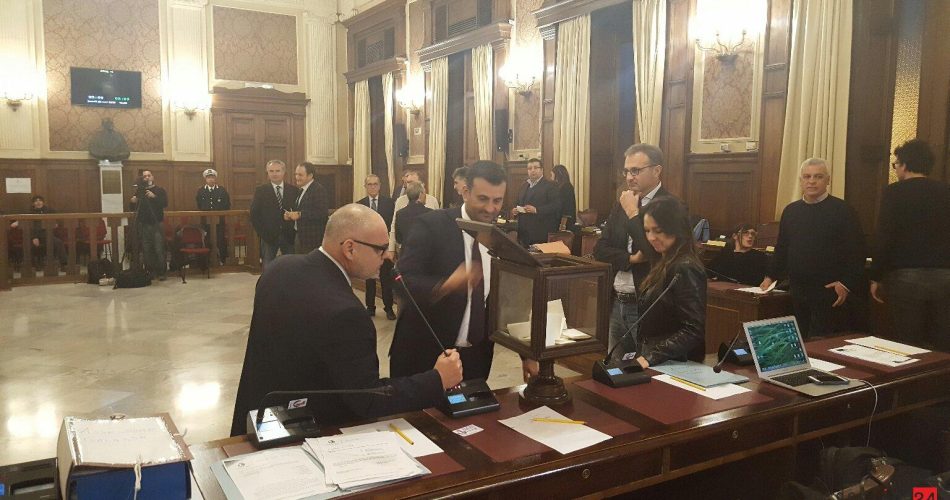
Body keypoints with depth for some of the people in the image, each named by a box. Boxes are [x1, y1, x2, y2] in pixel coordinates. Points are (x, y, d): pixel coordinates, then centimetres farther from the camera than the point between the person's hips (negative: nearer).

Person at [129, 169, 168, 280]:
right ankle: (150, 272, 12)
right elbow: (132, 208, 16)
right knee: (147, 250, 4)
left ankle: (161, 272, -5)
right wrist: (132, 202, -6)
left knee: (159, 249, -9)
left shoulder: (160, 191, 6)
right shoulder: (139, 191, 15)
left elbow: (165, 203, -10)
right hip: (144, 225, 4)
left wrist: (154, 197, -23)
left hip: (156, 224, -3)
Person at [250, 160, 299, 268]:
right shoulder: (260, 191, 1)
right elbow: (254, 215, -1)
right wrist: (262, 233, -8)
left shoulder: (294, 190, 5)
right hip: (269, 236, -1)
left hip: (289, 236, 1)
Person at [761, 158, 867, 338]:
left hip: (830, 292, -5)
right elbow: (781, 249, 20)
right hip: (798, 291, 5)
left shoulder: (842, 211, -4)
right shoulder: (790, 211, 12)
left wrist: (846, 283, -15)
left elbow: (855, 251, -8)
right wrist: (771, 276, 14)